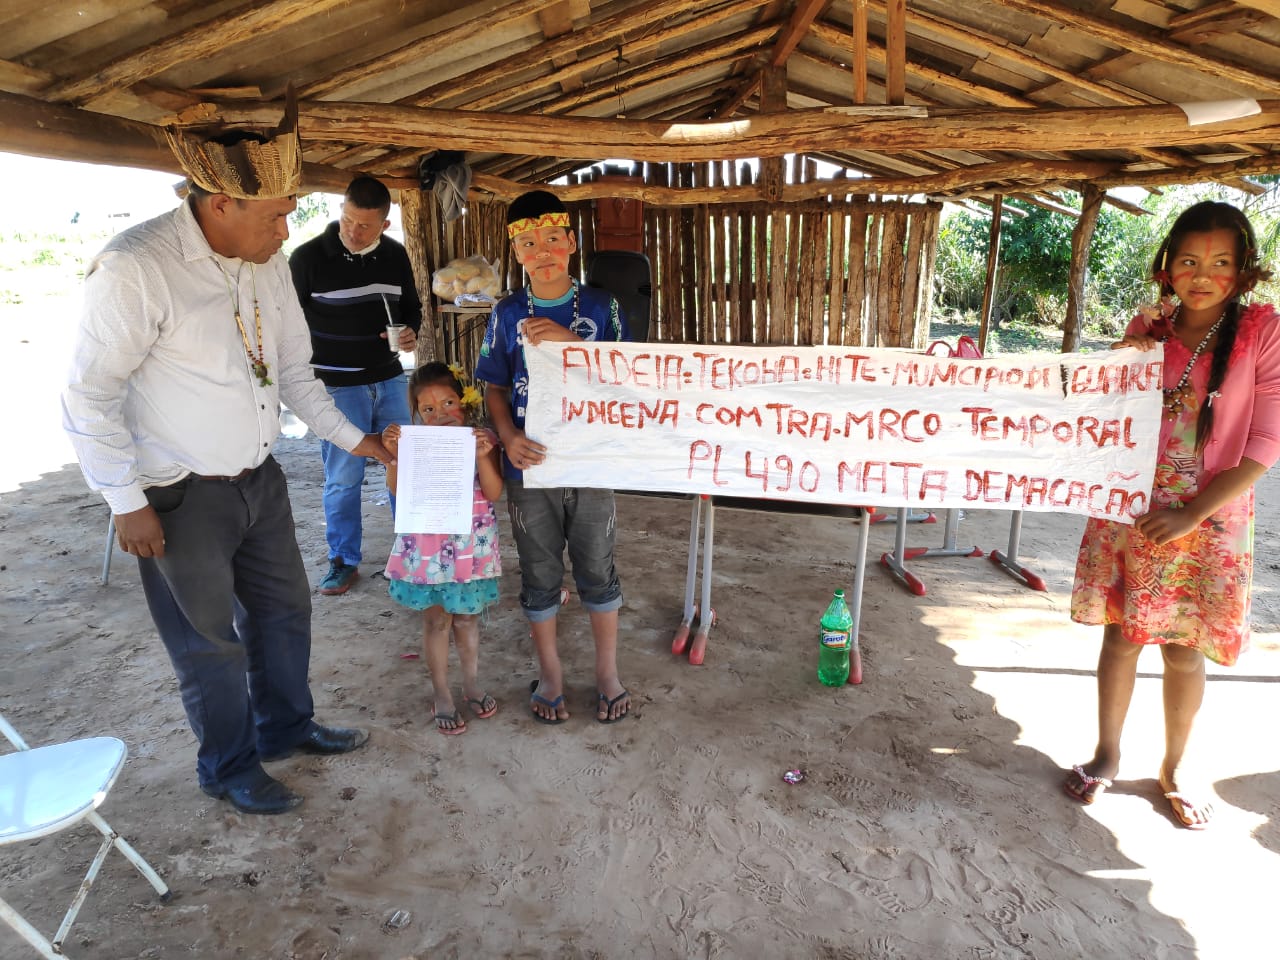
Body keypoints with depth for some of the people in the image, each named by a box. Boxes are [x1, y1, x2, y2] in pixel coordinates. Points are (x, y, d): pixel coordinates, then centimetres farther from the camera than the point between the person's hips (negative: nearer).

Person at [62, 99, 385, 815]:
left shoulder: (268, 263, 1)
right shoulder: (135, 270, -21)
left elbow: (293, 369, 11)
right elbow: (89, 398, -15)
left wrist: (353, 438, 7)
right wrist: (127, 503, -14)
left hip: (260, 478, 7)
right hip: (181, 499, -7)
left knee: (285, 608, 19)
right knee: (210, 643, 9)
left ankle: (286, 726, 43)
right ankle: (229, 769, 33)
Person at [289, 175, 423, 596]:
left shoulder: (395, 256, 4)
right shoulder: (309, 256, -9)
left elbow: (411, 306, 18)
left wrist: (411, 333, -3)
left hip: (389, 379, 4)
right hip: (338, 385, -4)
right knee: (343, 478, 2)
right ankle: (343, 561, 18)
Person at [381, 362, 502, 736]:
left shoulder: (482, 439, -5)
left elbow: (494, 492, -12)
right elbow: (397, 489, -10)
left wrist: (482, 457, -26)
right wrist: (393, 452, -22)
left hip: (469, 546, 0)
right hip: (427, 546, 0)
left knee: (466, 618, 14)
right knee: (436, 620, 9)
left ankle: (472, 685, 35)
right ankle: (442, 697, 25)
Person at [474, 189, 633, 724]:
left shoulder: (601, 308, -2)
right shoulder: (507, 314, 2)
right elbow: (495, 387, 5)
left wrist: (571, 343, -20)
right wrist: (508, 437, -13)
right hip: (530, 464, 1)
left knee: (597, 570, 10)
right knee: (539, 575, 12)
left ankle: (607, 670, 30)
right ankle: (549, 673, 31)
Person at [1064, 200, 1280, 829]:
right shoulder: (1146, 329, 3)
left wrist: (1193, 515, -14)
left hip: (1207, 521, -2)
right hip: (1127, 513, 2)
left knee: (1184, 652, 8)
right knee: (1121, 634, 9)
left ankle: (1174, 767, 30)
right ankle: (1106, 754, 27)